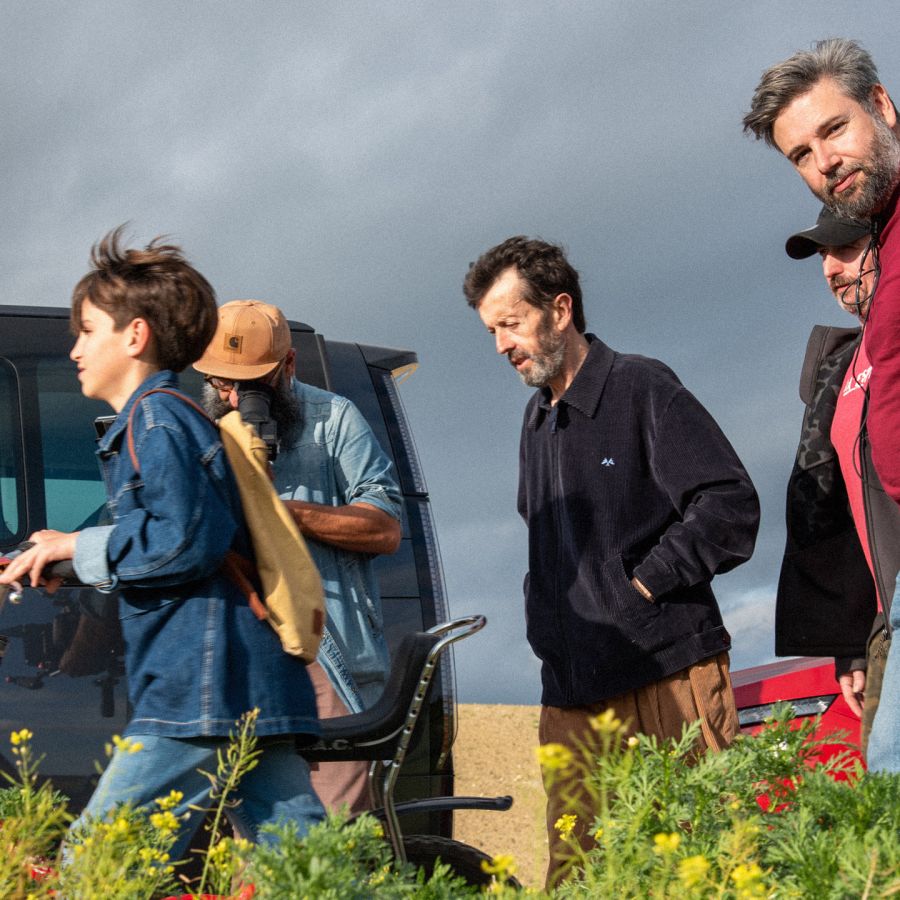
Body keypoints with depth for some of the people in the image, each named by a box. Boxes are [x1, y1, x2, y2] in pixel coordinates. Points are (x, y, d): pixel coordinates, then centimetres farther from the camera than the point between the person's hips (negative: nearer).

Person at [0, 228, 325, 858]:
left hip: (203, 693, -10)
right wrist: (70, 566, 25)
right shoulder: (171, 417, 25)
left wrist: (79, 548, -7)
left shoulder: (154, 421, -6)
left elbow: (188, 539, -19)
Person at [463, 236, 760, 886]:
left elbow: (731, 505, -11)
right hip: (573, 693, 7)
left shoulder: (640, 388, -4)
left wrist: (643, 583, -10)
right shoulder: (537, 419, 20)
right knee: (573, 870, -1)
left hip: (669, 674, -7)